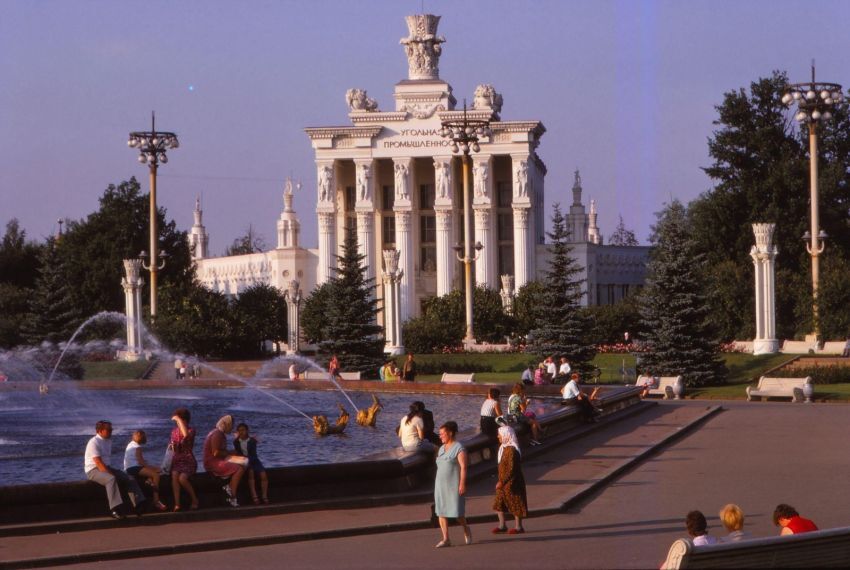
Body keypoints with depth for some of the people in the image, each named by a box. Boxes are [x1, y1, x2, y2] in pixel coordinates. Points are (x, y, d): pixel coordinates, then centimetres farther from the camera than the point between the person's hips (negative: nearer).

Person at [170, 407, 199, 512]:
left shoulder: (191, 430, -4)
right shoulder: (174, 431, 10)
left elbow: (186, 435, -30)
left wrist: (179, 419, -23)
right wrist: (172, 447, -6)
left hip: (188, 460, -4)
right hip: (177, 459, 4)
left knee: (182, 478, -29)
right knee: (174, 475, -28)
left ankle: (194, 500, -7)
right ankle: (177, 504, -35)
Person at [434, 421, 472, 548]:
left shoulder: (459, 448, -9)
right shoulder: (442, 448, 14)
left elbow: (463, 467, -14)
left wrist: (462, 484, -20)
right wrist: (438, 485, 15)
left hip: (454, 485, -7)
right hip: (441, 485, 7)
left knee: (457, 511, -2)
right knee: (441, 511, 0)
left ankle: (466, 530, 25)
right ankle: (445, 539, 1)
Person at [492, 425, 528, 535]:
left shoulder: (511, 450, -21)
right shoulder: (505, 448, 9)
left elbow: (511, 469, -24)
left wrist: (502, 481, -21)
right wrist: (500, 481, 16)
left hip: (512, 482, -10)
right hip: (504, 482, 10)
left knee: (515, 504, 2)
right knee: (499, 503, 10)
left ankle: (518, 527, 11)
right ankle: (502, 526, 18)